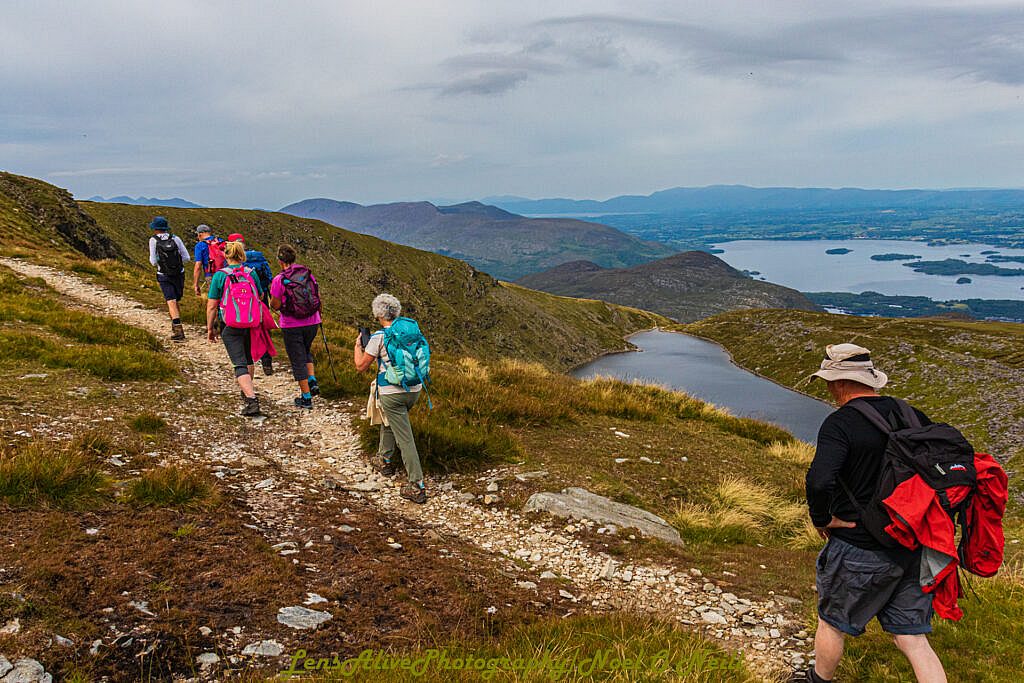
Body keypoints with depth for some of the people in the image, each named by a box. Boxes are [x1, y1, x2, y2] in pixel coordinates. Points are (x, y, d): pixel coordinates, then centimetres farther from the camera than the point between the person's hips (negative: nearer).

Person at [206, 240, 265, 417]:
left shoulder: (219, 275, -9)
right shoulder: (251, 273, -2)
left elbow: (211, 306, -8)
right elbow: (260, 296, 12)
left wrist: (210, 328, 3)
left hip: (230, 326, -4)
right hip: (251, 323, 4)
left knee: (240, 364, -6)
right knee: (248, 357, 25)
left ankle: (252, 400, -19)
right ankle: (247, 391, 41)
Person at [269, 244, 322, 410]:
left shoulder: (279, 280, -13)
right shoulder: (308, 274, 0)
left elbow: (275, 305, -10)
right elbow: (318, 296, 6)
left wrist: (272, 301, 13)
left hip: (291, 326, -4)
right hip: (312, 323, 4)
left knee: (298, 360, 7)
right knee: (306, 351, 29)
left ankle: (306, 398, 11)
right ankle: (312, 382, 13)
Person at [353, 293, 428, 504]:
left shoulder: (379, 337, -13)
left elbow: (361, 366, -7)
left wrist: (358, 345, 11)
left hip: (392, 393, -6)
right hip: (414, 389, 6)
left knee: (405, 438, -4)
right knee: (388, 421, 31)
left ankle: (417, 486, -5)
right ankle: (385, 460, 45)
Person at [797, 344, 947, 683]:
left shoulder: (840, 423, -19)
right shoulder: (909, 414, 2)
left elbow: (819, 481, -34)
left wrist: (822, 519, -15)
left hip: (860, 551, -6)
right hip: (914, 550, 6)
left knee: (831, 622, 19)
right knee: (914, 640, 14)